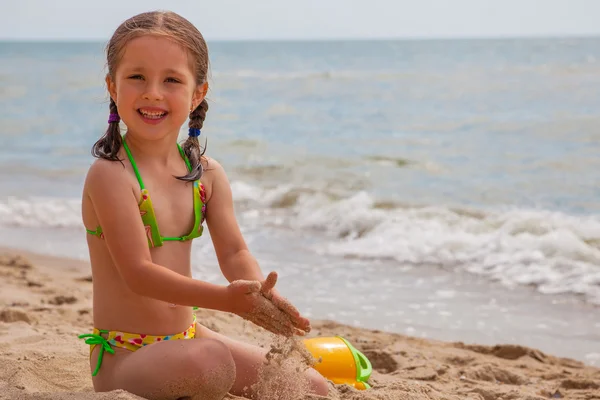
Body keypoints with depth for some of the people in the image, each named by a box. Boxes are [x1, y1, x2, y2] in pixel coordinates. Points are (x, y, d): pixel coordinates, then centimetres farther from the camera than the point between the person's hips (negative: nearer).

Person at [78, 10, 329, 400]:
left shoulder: (206, 173, 4)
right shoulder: (110, 174, -18)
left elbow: (234, 252, 0)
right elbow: (138, 272, -24)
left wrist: (262, 293, -25)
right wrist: (227, 299, -35)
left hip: (187, 336, 7)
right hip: (122, 354, -7)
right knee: (209, 363, -38)